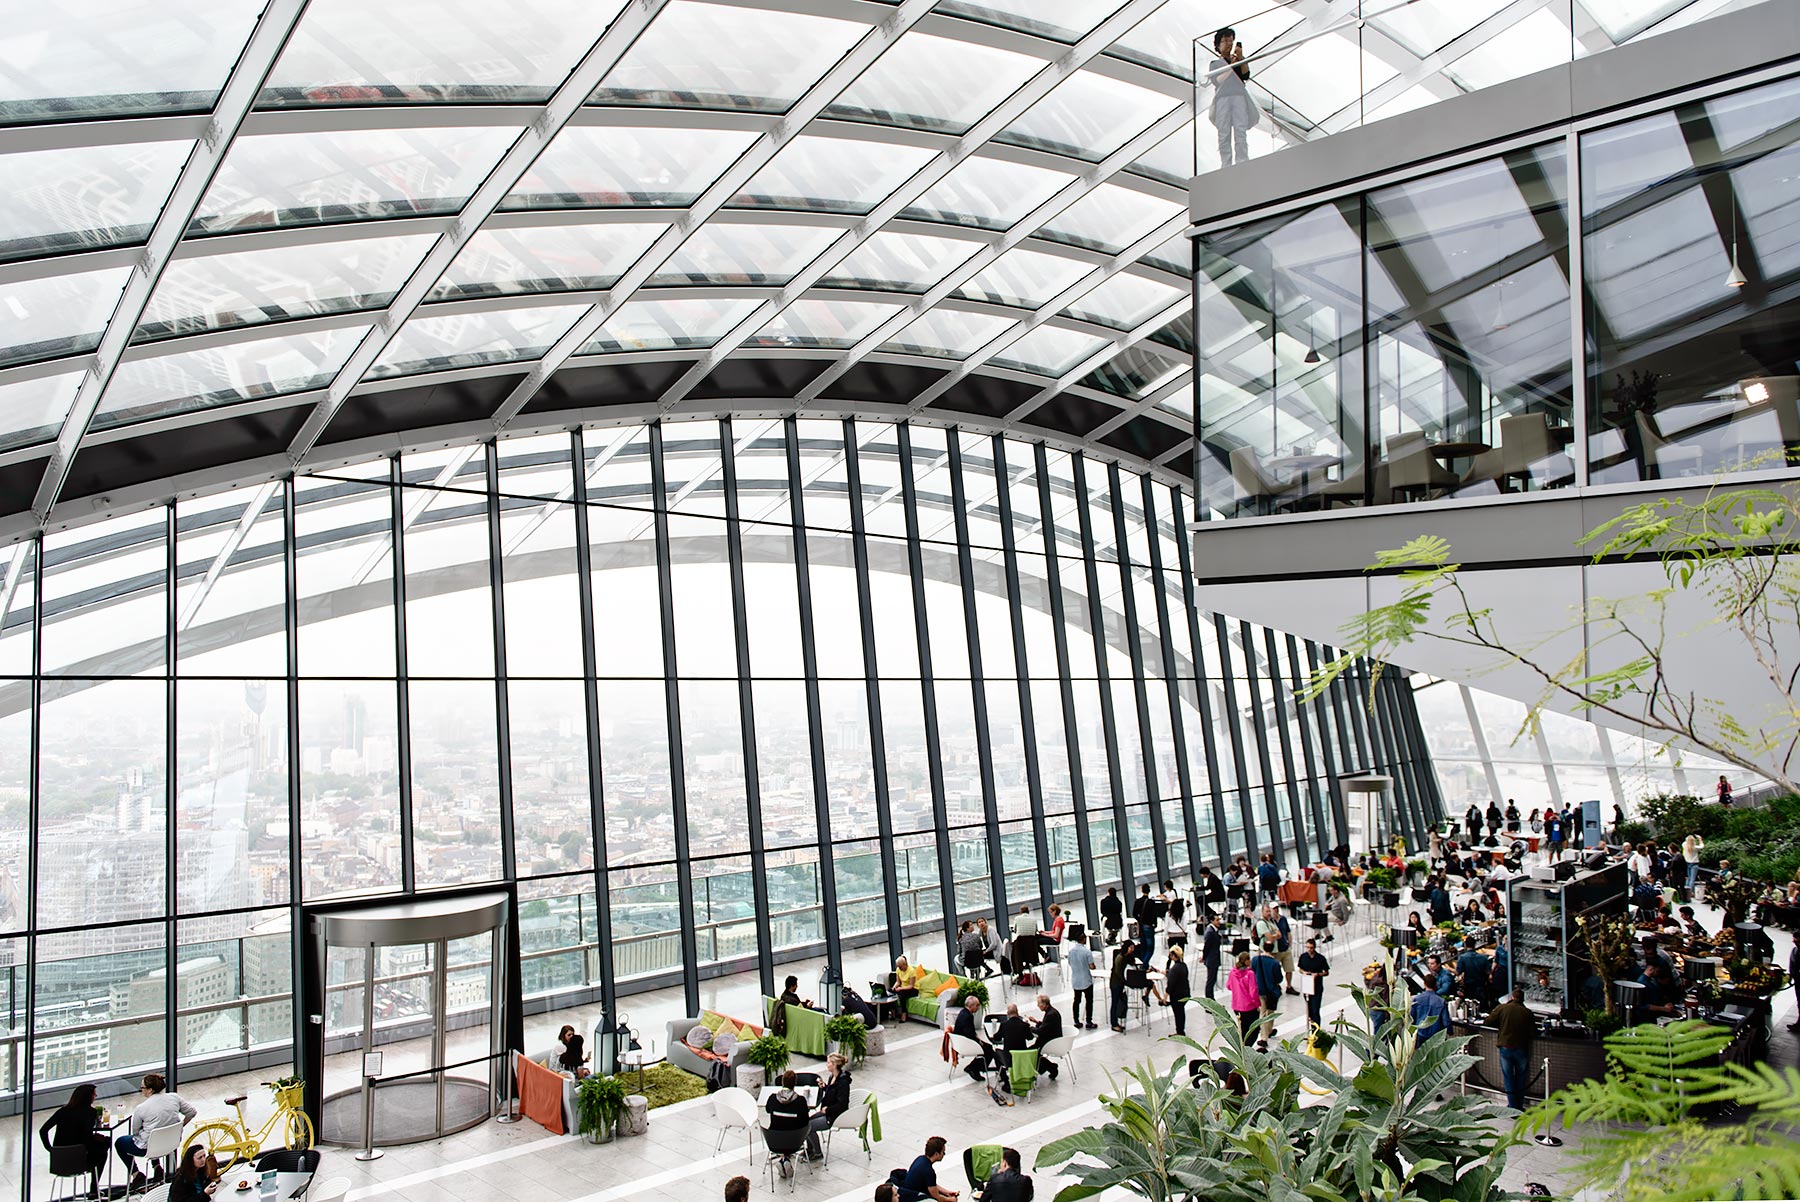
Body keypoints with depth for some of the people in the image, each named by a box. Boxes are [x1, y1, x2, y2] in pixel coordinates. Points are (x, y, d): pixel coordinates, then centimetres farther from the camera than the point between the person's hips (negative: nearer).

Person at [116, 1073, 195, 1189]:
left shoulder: (141, 1108, -21)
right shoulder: (174, 1098, -11)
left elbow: (135, 1131, -5)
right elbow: (192, 1112, -2)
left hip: (148, 1148, -5)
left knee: (119, 1142, 23)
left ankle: (137, 1175, 16)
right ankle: (158, 1167, 27)